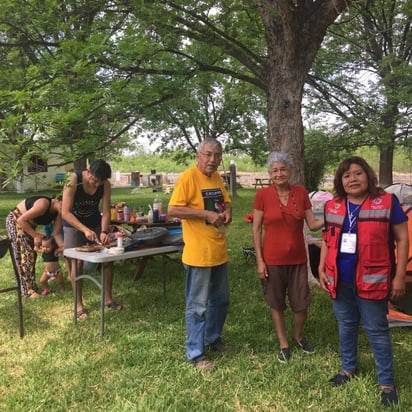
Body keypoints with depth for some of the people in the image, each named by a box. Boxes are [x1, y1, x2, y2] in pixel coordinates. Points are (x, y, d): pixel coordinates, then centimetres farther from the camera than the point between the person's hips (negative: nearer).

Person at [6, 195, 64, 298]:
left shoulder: (58, 213, -10)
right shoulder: (44, 204, -35)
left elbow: (56, 233, -8)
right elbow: (21, 220, -32)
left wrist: (62, 246, -24)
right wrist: (35, 235, -25)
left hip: (29, 224, 8)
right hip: (15, 221, -8)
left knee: (32, 253, 8)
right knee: (25, 254, -10)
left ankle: (30, 284, 18)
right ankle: (28, 290, -6)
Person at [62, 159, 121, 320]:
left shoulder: (105, 185, -17)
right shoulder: (73, 181, -27)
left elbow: (106, 212, -14)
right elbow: (65, 212, -28)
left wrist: (104, 231, -30)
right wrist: (85, 229, -38)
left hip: (95, 223, 4)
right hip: (73, 224, -4)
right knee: (77, 263, -8)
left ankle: (108, 298, 12)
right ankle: (79, 305, 5)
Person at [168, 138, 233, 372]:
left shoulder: (217, 178, 10)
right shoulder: (188, 177, -14)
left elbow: (226, 202, 22)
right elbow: (173, 209, -20)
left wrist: (227, 212, -2)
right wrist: (206, 214, -24)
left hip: (219, 252, 9)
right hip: (198, 254, -8)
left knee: (221, 300, 21)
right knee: (198, 306, 2)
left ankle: (213, 339, 40)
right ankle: (196, 354, 16)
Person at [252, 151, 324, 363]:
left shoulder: (301, 192, -1)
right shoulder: (262, 195, -8)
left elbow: (313, 224, 0)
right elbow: (256, 229, -5)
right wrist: (259, 260, -9)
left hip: (298, 258, 2)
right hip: (273, 259, -2)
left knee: (301, 304, 9)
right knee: (276, 304, 11)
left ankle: (298, 336, 38)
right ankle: (283, 343, 31)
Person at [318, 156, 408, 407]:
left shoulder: (387, 202, -9)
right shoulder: (333, 207, 5)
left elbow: (402, 239, -7)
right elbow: (327, 240, 14)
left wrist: (400, 275, -11)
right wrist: (321, 269, 7)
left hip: (372, 280, -4)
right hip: (341, 280, 5)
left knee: (377, 330, 5)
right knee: (346, 326, 19)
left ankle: (387, 383, 20)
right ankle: (349, 368, 38)